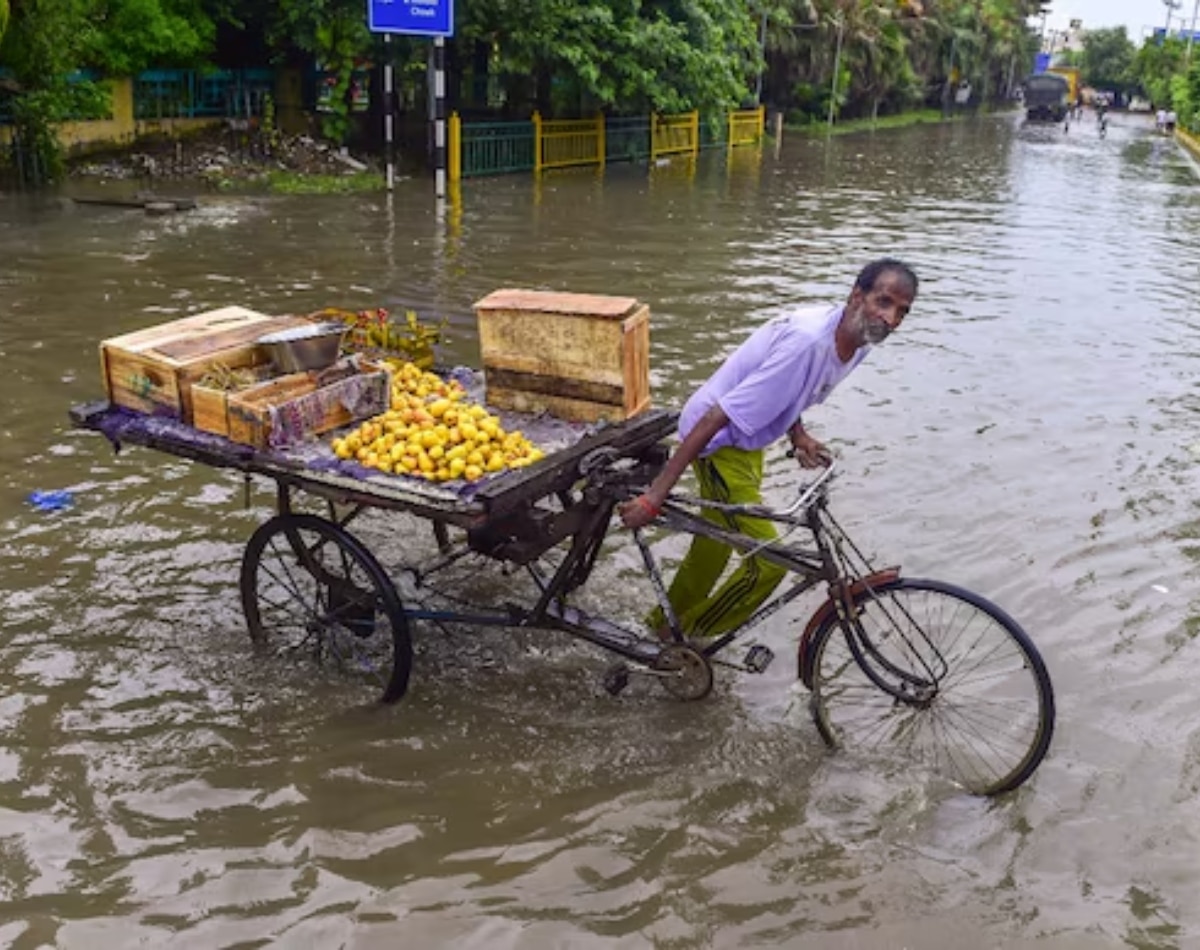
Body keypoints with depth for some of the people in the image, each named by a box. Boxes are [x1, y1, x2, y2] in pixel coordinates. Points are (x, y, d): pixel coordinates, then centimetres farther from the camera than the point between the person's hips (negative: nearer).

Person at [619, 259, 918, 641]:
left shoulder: (854, 342, -7)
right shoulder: (807, 342, -34)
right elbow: (716, 418, -34)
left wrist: (798, 433, -3)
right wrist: (654, 496, -34)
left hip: (747, 440, 9)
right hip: (717, 442, -9)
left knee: (717, 540, 25)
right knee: (769, 563, -8)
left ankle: (667, 623, 48)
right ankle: (682, 638, 13)